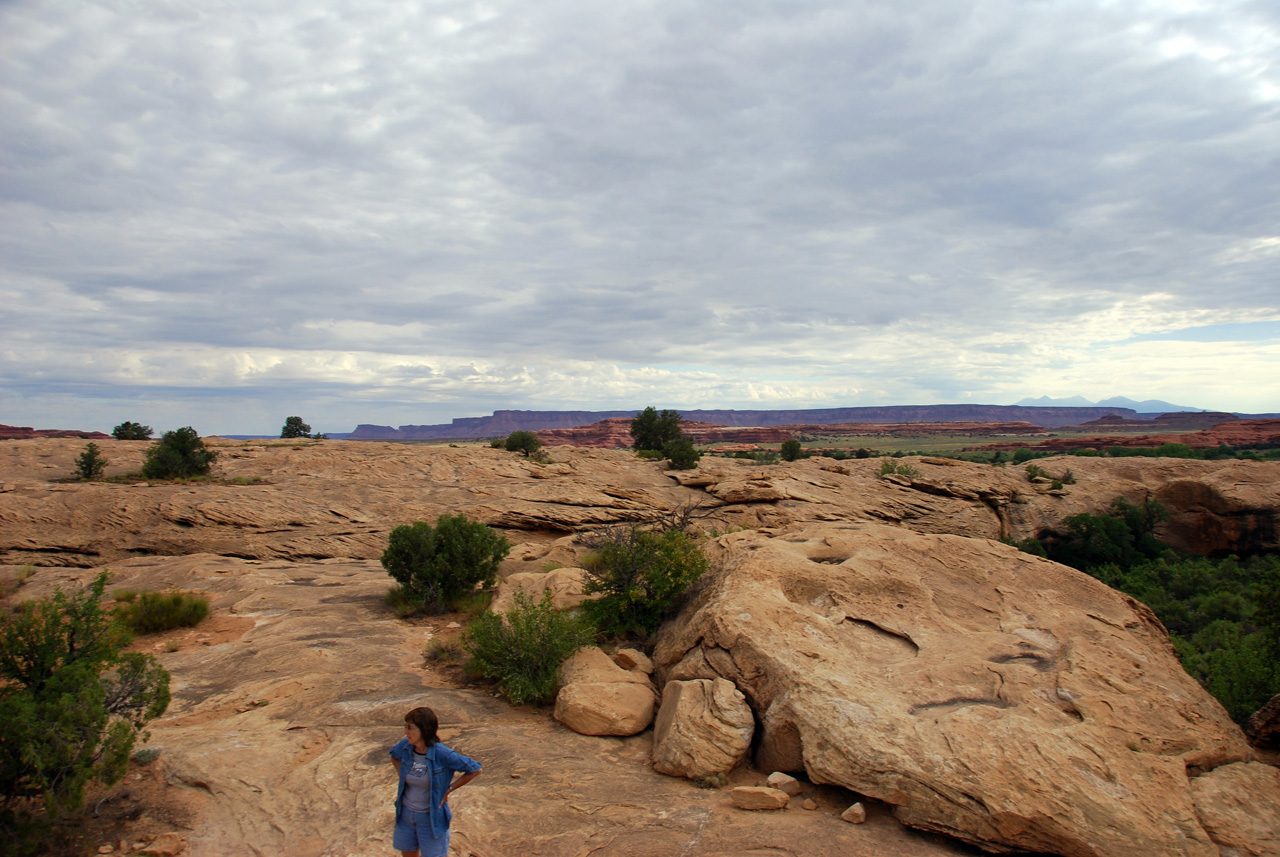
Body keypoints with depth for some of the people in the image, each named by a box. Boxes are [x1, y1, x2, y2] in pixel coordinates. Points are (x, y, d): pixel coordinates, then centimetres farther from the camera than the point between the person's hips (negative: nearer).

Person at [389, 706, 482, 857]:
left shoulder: (442, 754, -26)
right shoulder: (405, 746, -12)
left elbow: (475, 769, -17)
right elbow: (394, 755, 15)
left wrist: (449, 789, -13)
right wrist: (401, 776, 3)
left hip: (431, 817, -5)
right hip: (405, 814, 5)